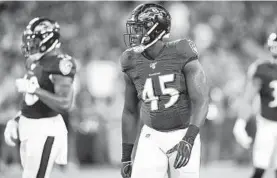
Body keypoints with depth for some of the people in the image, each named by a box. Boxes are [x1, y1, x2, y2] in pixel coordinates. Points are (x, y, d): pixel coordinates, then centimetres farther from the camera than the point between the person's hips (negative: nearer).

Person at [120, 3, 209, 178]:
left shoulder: (182, 57, -14)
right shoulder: (133, 64, 0)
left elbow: (201, 102, -18)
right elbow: (130, 111, 10)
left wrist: (189, 140, -32)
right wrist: (126, 156, 10)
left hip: (183, 136, -3)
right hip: (152, 137, 3)